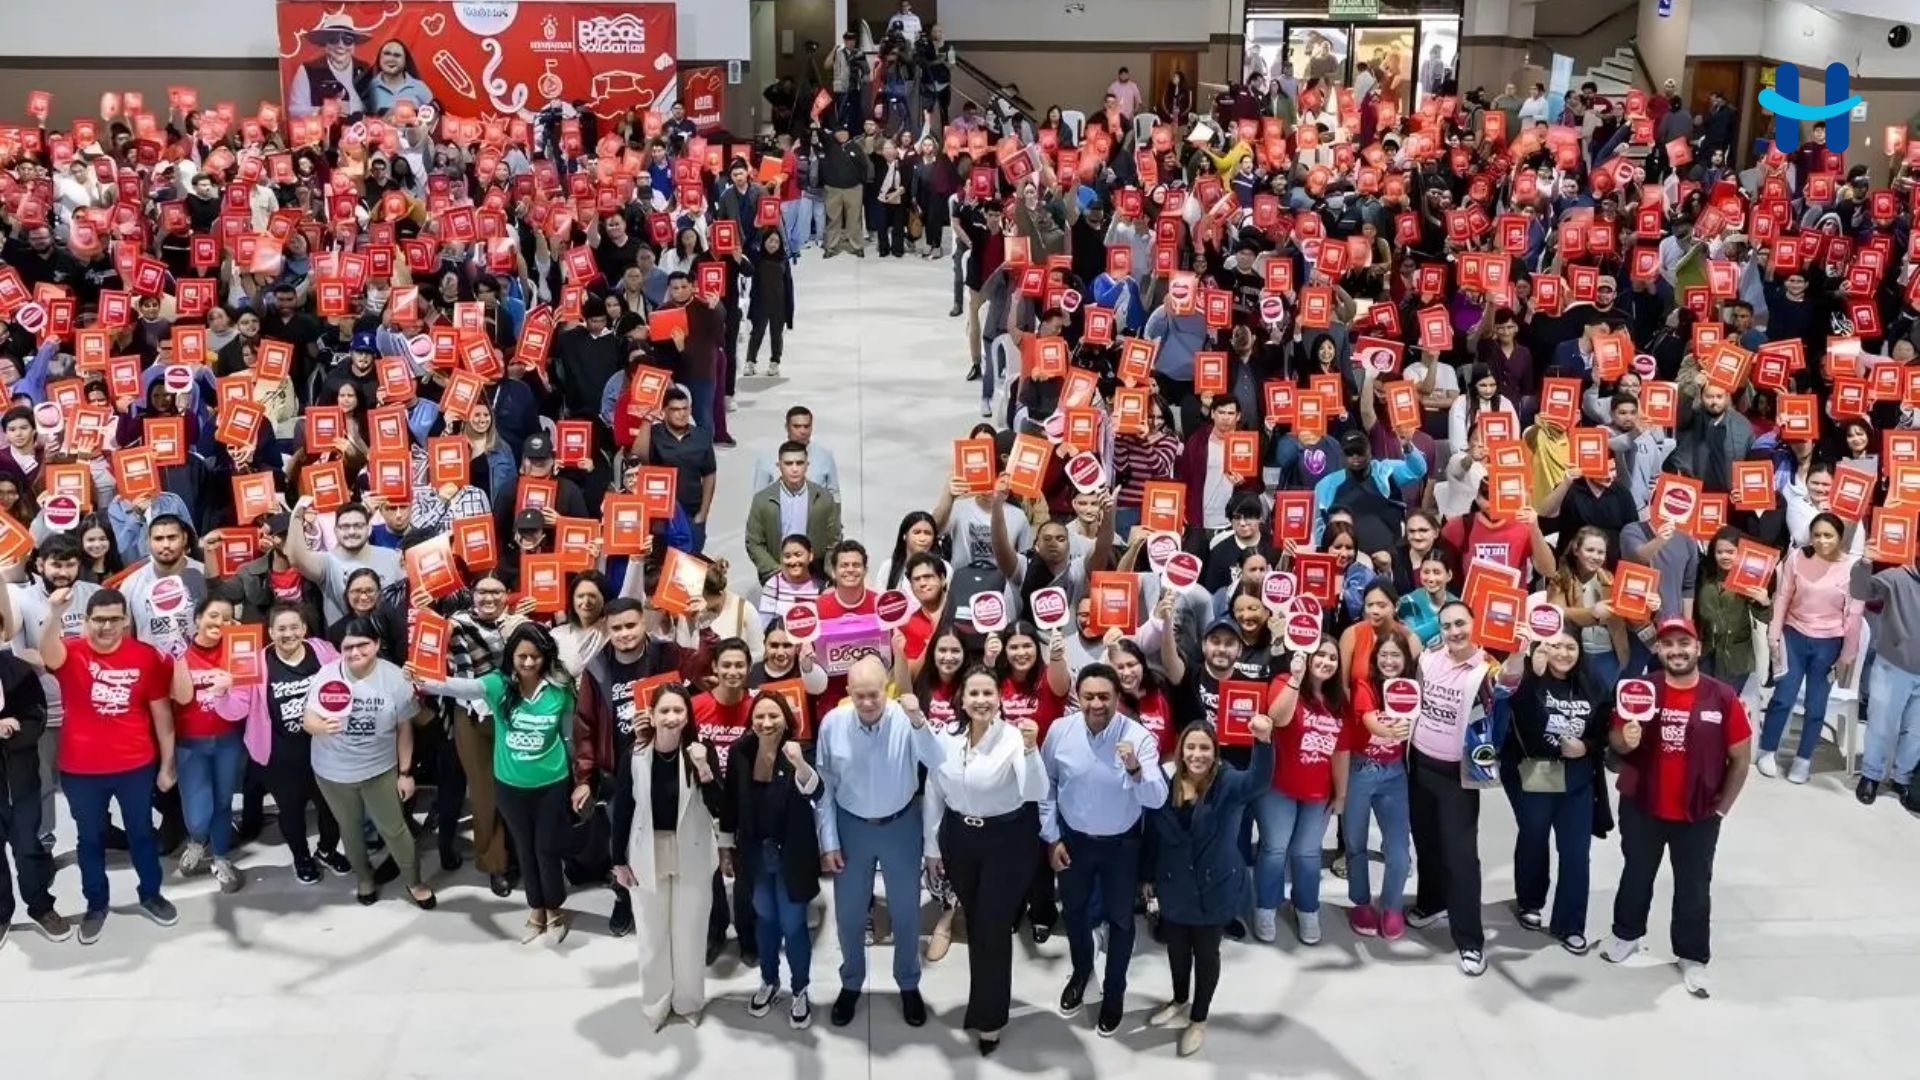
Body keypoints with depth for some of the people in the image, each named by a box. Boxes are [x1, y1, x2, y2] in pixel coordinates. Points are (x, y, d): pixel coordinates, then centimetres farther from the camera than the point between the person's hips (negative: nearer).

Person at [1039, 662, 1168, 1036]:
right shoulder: (1059, 731, -17)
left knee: (1120, 919, 14)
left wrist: (1136, 769, -49)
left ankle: (1114, 991, 38)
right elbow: (1046, 785, -3)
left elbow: (1157, 799, -30)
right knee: (1075, 911, 23)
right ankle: (1081, 972, 51)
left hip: (1121, 843, -2)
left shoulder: (1139, 737, -24)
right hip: (1074, 839, 2)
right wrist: (1051, 837, -2)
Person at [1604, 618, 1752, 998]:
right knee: (1636, 876, 20)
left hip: (1698, 815, -1)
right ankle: (1627, 934, 41)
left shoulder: (1722, 697, -11)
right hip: (1641, 809, 1)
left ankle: (1693, 958, 26)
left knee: (1694, 888, 10)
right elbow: (1614, 741, 2)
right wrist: (1625, 741, -22)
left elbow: (1741, 758, -3)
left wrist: (1721, 808, -3)